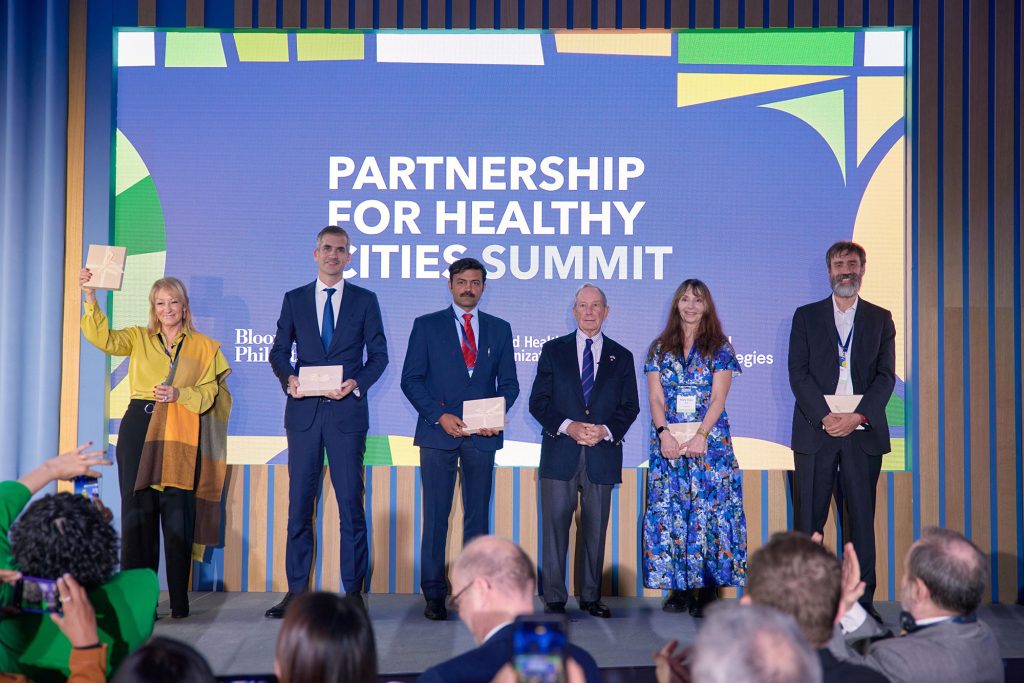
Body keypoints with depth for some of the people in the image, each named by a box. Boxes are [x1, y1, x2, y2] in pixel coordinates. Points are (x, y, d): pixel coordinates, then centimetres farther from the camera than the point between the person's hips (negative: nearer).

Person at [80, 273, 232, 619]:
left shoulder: (204, 346, 12)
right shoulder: (138, 338, 15)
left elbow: (209, 392, 4)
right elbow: (103, 338, -2)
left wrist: (180, 394, -14)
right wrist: (90, 298, -12)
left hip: (182, 434, -1)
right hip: (139, 427, 1)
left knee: (177, 513, -5)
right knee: (137, 511, -2)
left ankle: (179, 601, 2)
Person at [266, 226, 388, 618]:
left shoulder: (365, 300, 8)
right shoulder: (294, 300, 13)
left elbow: (378, 354, 7)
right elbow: (278, 350, 12)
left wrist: (357, 383, -10)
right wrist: (288, 378, -8)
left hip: (347, 411, -2)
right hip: (304, 411, 2)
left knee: (350, 502, -3)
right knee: (299, 502, 3)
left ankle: (354, 590, 3)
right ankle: (297, 591, 9)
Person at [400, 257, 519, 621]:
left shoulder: (499, 329, 12)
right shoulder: (427, 326, 5)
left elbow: (509, 382, 12)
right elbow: (411, 379, 0)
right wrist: (439, 415, -12)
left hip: (482, 434, 2)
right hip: (438, 432, -2)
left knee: (478, 515, 5)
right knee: (435, 516, -2)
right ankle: (434, 594, 4)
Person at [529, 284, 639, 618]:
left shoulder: (621, 357, 11)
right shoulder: (553, 350, 8)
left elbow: (629, 407, 8)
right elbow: (538, 402, 2)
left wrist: (606, 430, -11)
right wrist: (568, 426, -13)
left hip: (602, 453, 1)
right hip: (560, 453, -1)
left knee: (596, 528, 5)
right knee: (555, 525, -3)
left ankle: (591, 597, 14)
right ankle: (555, 599, 2)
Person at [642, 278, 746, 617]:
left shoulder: (719, 348, 6)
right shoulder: (659, 348, 12)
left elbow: (718, 398, -3)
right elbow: (655, 398, 5)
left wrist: (701, 434, -15)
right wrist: (664, 432, -11)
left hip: (709, 440, -2)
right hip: (668, 441, 2)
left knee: (709, 509, -6)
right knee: (668, 511, -1)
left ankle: (708, 589, -2)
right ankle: (679, 587, 5)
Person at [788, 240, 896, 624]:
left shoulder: (880, 319, 11)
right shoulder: (806, 316, 9)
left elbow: (886, 376, 3)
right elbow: (798, 373, 1)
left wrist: (858, 416, -12)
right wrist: (825, 417, -12)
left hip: (864, 432, 1)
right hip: (815, 430, -1)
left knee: (861, 519, 3)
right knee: (808, 519, -1)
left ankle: (861, 601, 9)